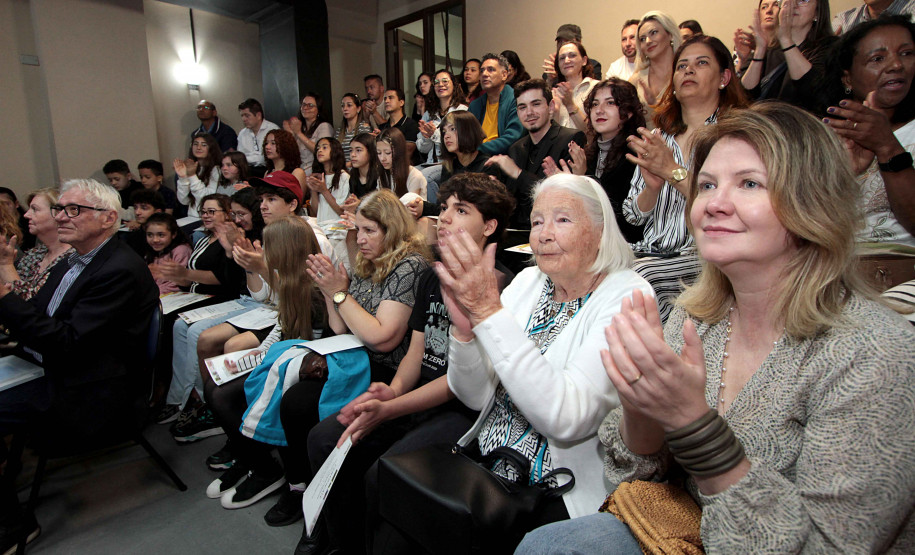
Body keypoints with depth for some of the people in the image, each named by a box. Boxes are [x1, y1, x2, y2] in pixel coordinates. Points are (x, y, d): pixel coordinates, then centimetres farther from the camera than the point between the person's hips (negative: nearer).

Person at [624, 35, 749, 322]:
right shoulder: (656, 138, 16)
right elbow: (633, 215, 11)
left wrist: (672, 170, -14)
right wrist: (652, 187, -9)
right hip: (652, 252, 4)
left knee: (639, 274, -32)